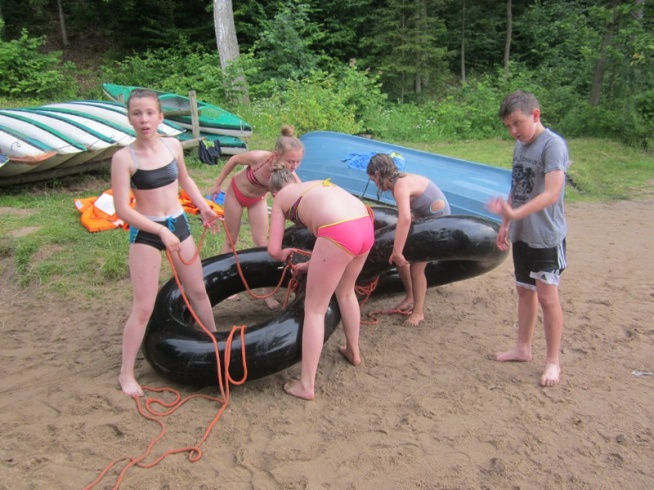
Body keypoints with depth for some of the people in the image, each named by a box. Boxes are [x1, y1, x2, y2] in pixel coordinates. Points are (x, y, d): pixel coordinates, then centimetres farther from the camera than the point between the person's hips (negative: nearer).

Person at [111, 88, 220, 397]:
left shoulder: (173, 146, -3)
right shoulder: (124, 158, -17)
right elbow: (122, 210, -19)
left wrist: (204, 207, 7)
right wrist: (161, 231, -25)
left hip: (178, 224, 5)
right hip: (145, 233, -5)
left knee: (198, 291, 17)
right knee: (144, 306, -2)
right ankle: (126, 373, 14)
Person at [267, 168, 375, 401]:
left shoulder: (280, 198, 20)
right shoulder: (317, 185, 35)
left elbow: (273, 250, 16)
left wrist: (283, 255, 40)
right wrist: (311, 265, 47)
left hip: (339, 233, -6)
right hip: (365, 225, 7)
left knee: (314, 309, 8)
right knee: (346, 292, 31)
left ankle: (306, 385, 13)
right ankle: (353, 351, 49)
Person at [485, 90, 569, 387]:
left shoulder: (553, 145, -17)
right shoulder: (520, 145, 8)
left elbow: (552, 193, -28)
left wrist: (515, 213, -39)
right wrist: (505, 224, 14)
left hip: (546, 235, -8)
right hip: (521, 234, 8)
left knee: (547, 295, -1)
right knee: (524, 290, 16)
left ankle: (553, 361, 13)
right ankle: (523, 348, 30)